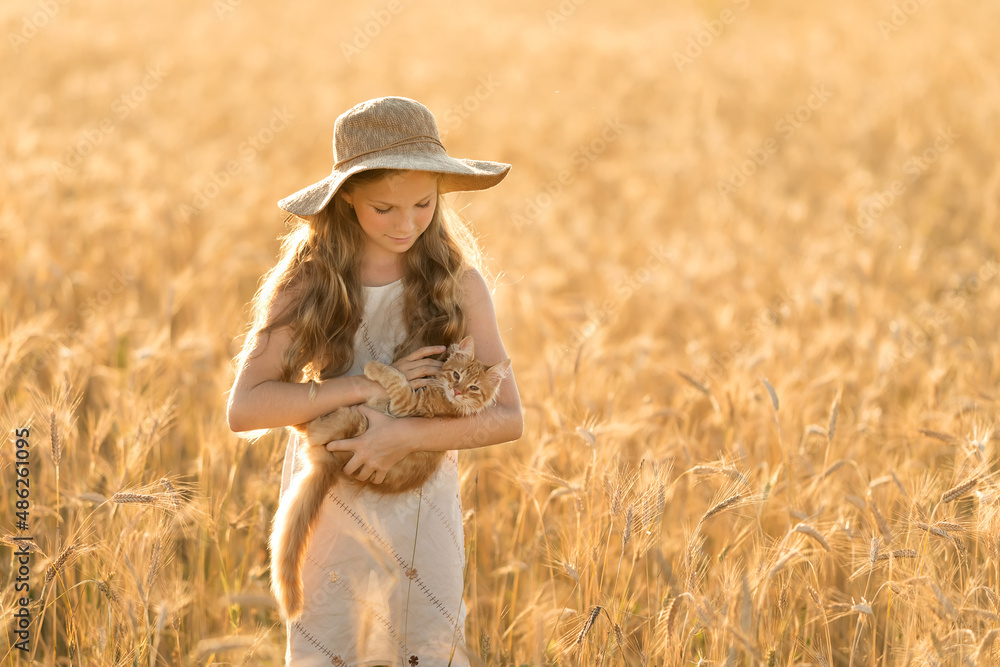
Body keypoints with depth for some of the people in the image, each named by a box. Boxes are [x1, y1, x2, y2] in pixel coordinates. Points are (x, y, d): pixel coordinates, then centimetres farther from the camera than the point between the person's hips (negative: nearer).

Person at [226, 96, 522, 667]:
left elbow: (508, 416, -11)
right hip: (327, 515, 0)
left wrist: (406, 436, -25)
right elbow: (244, 409, -15)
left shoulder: (456, 282, -7)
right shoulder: (308, 283, -7)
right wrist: (367, 387, -22)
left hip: (423, 518, 0)